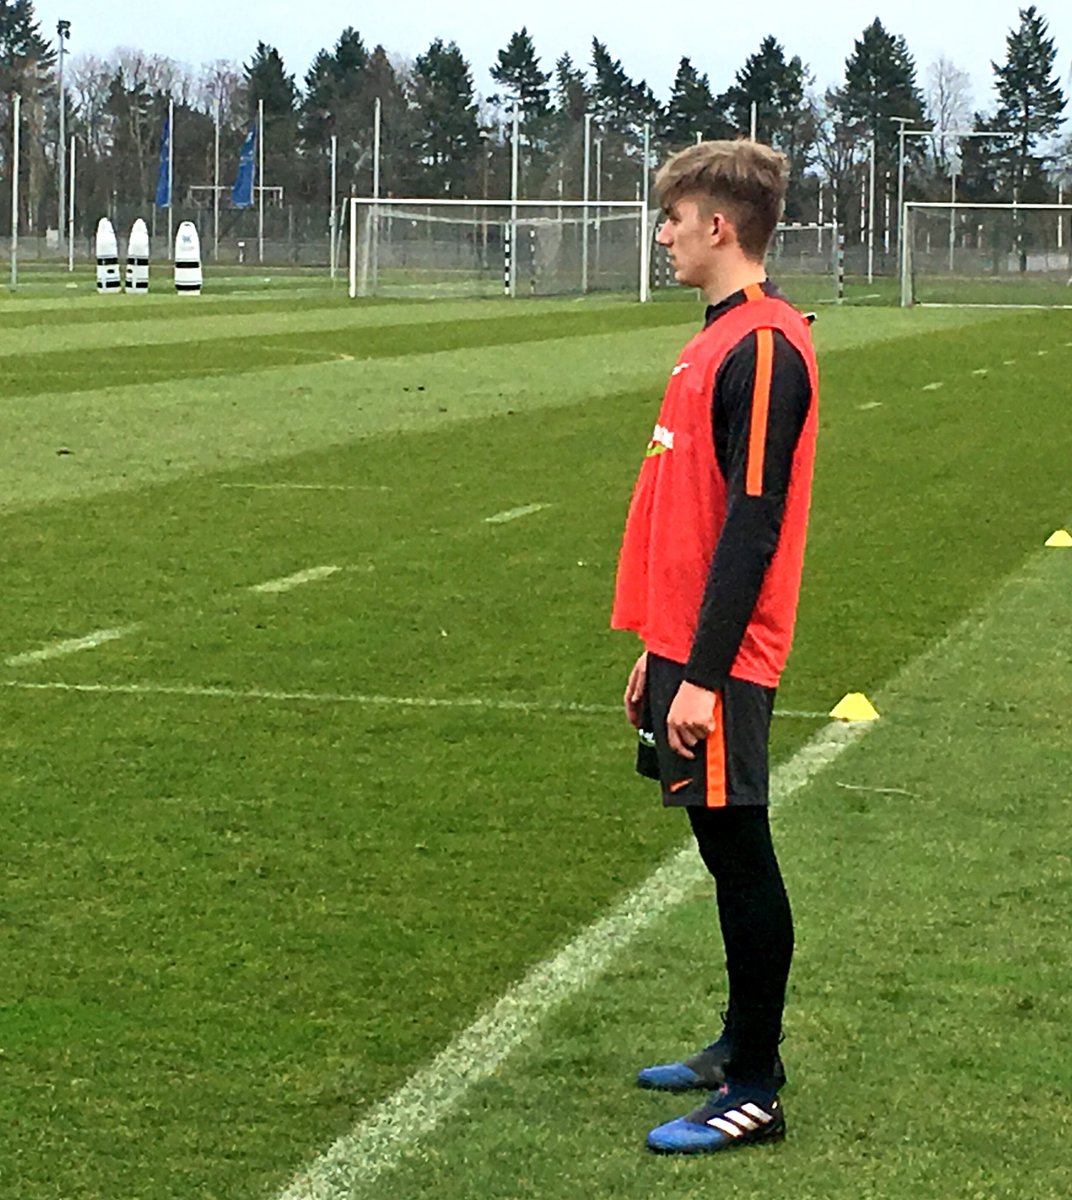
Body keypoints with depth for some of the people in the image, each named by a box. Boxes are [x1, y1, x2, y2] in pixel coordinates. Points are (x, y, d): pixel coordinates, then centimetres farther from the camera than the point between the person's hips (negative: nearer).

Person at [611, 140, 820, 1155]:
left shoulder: (764, 347, -16)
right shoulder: (721, 338, 15)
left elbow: (752, 522, -20)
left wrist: (702, 673, -22)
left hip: (720, 661, -9)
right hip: (684, 647, 9)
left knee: (738, 853, -3)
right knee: (726, 852, 17)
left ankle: (756, 1093, 4)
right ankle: (739, 1046, 28)